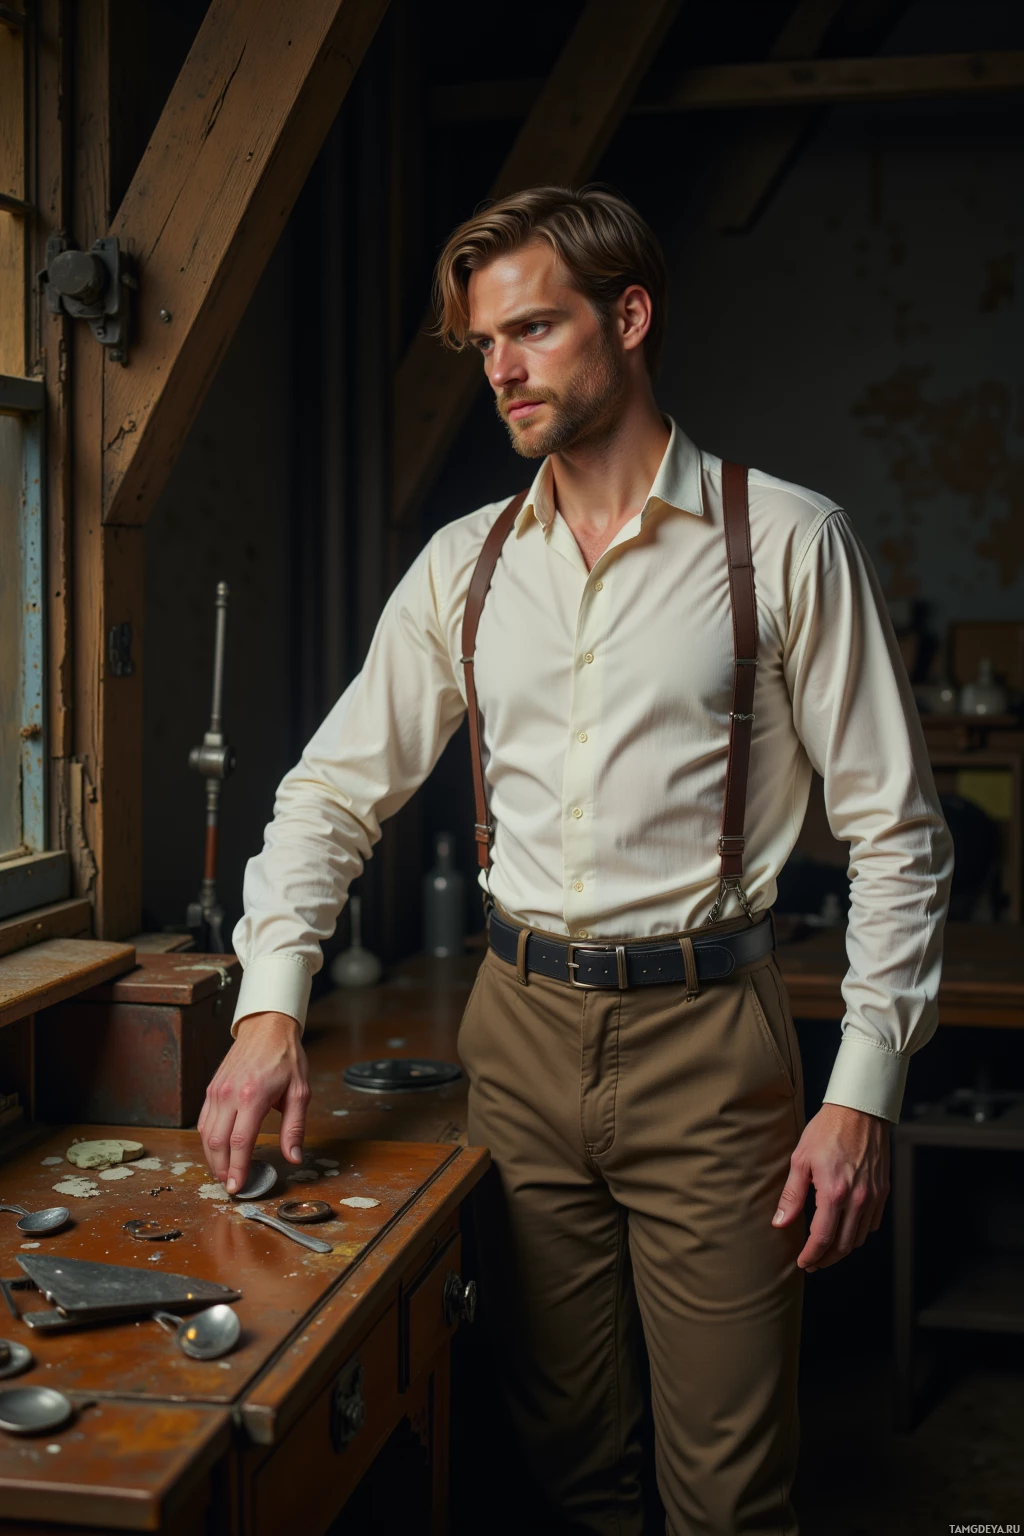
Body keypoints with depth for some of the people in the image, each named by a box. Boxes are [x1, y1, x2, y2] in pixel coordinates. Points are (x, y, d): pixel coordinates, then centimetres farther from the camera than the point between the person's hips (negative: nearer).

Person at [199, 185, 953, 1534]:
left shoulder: (785, 543, -5)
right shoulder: (465, 565, 8)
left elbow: (898, 835, -4)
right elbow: (335, 789, 9)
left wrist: (863, 1094, -10)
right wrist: (270, 1005, -5)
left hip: (705, 1034, -3)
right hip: (521, 1030, 4)